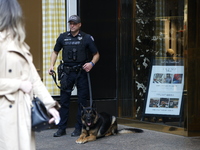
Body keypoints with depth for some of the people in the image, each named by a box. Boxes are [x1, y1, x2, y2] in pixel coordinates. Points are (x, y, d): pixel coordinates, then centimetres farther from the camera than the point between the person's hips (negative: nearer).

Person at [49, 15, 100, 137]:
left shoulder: (87, 38, -2)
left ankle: (79, 128, 11)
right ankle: (62, 128, 9)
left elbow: (96, 54, 4)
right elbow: (55, 52, 18)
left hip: (81, 72, -2)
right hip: (67, 72, 2)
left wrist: (92, 63, -15)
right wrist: (52, 65, 4)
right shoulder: (63, 37, 5)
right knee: (64, 100, 2)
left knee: (82, 101, 2)